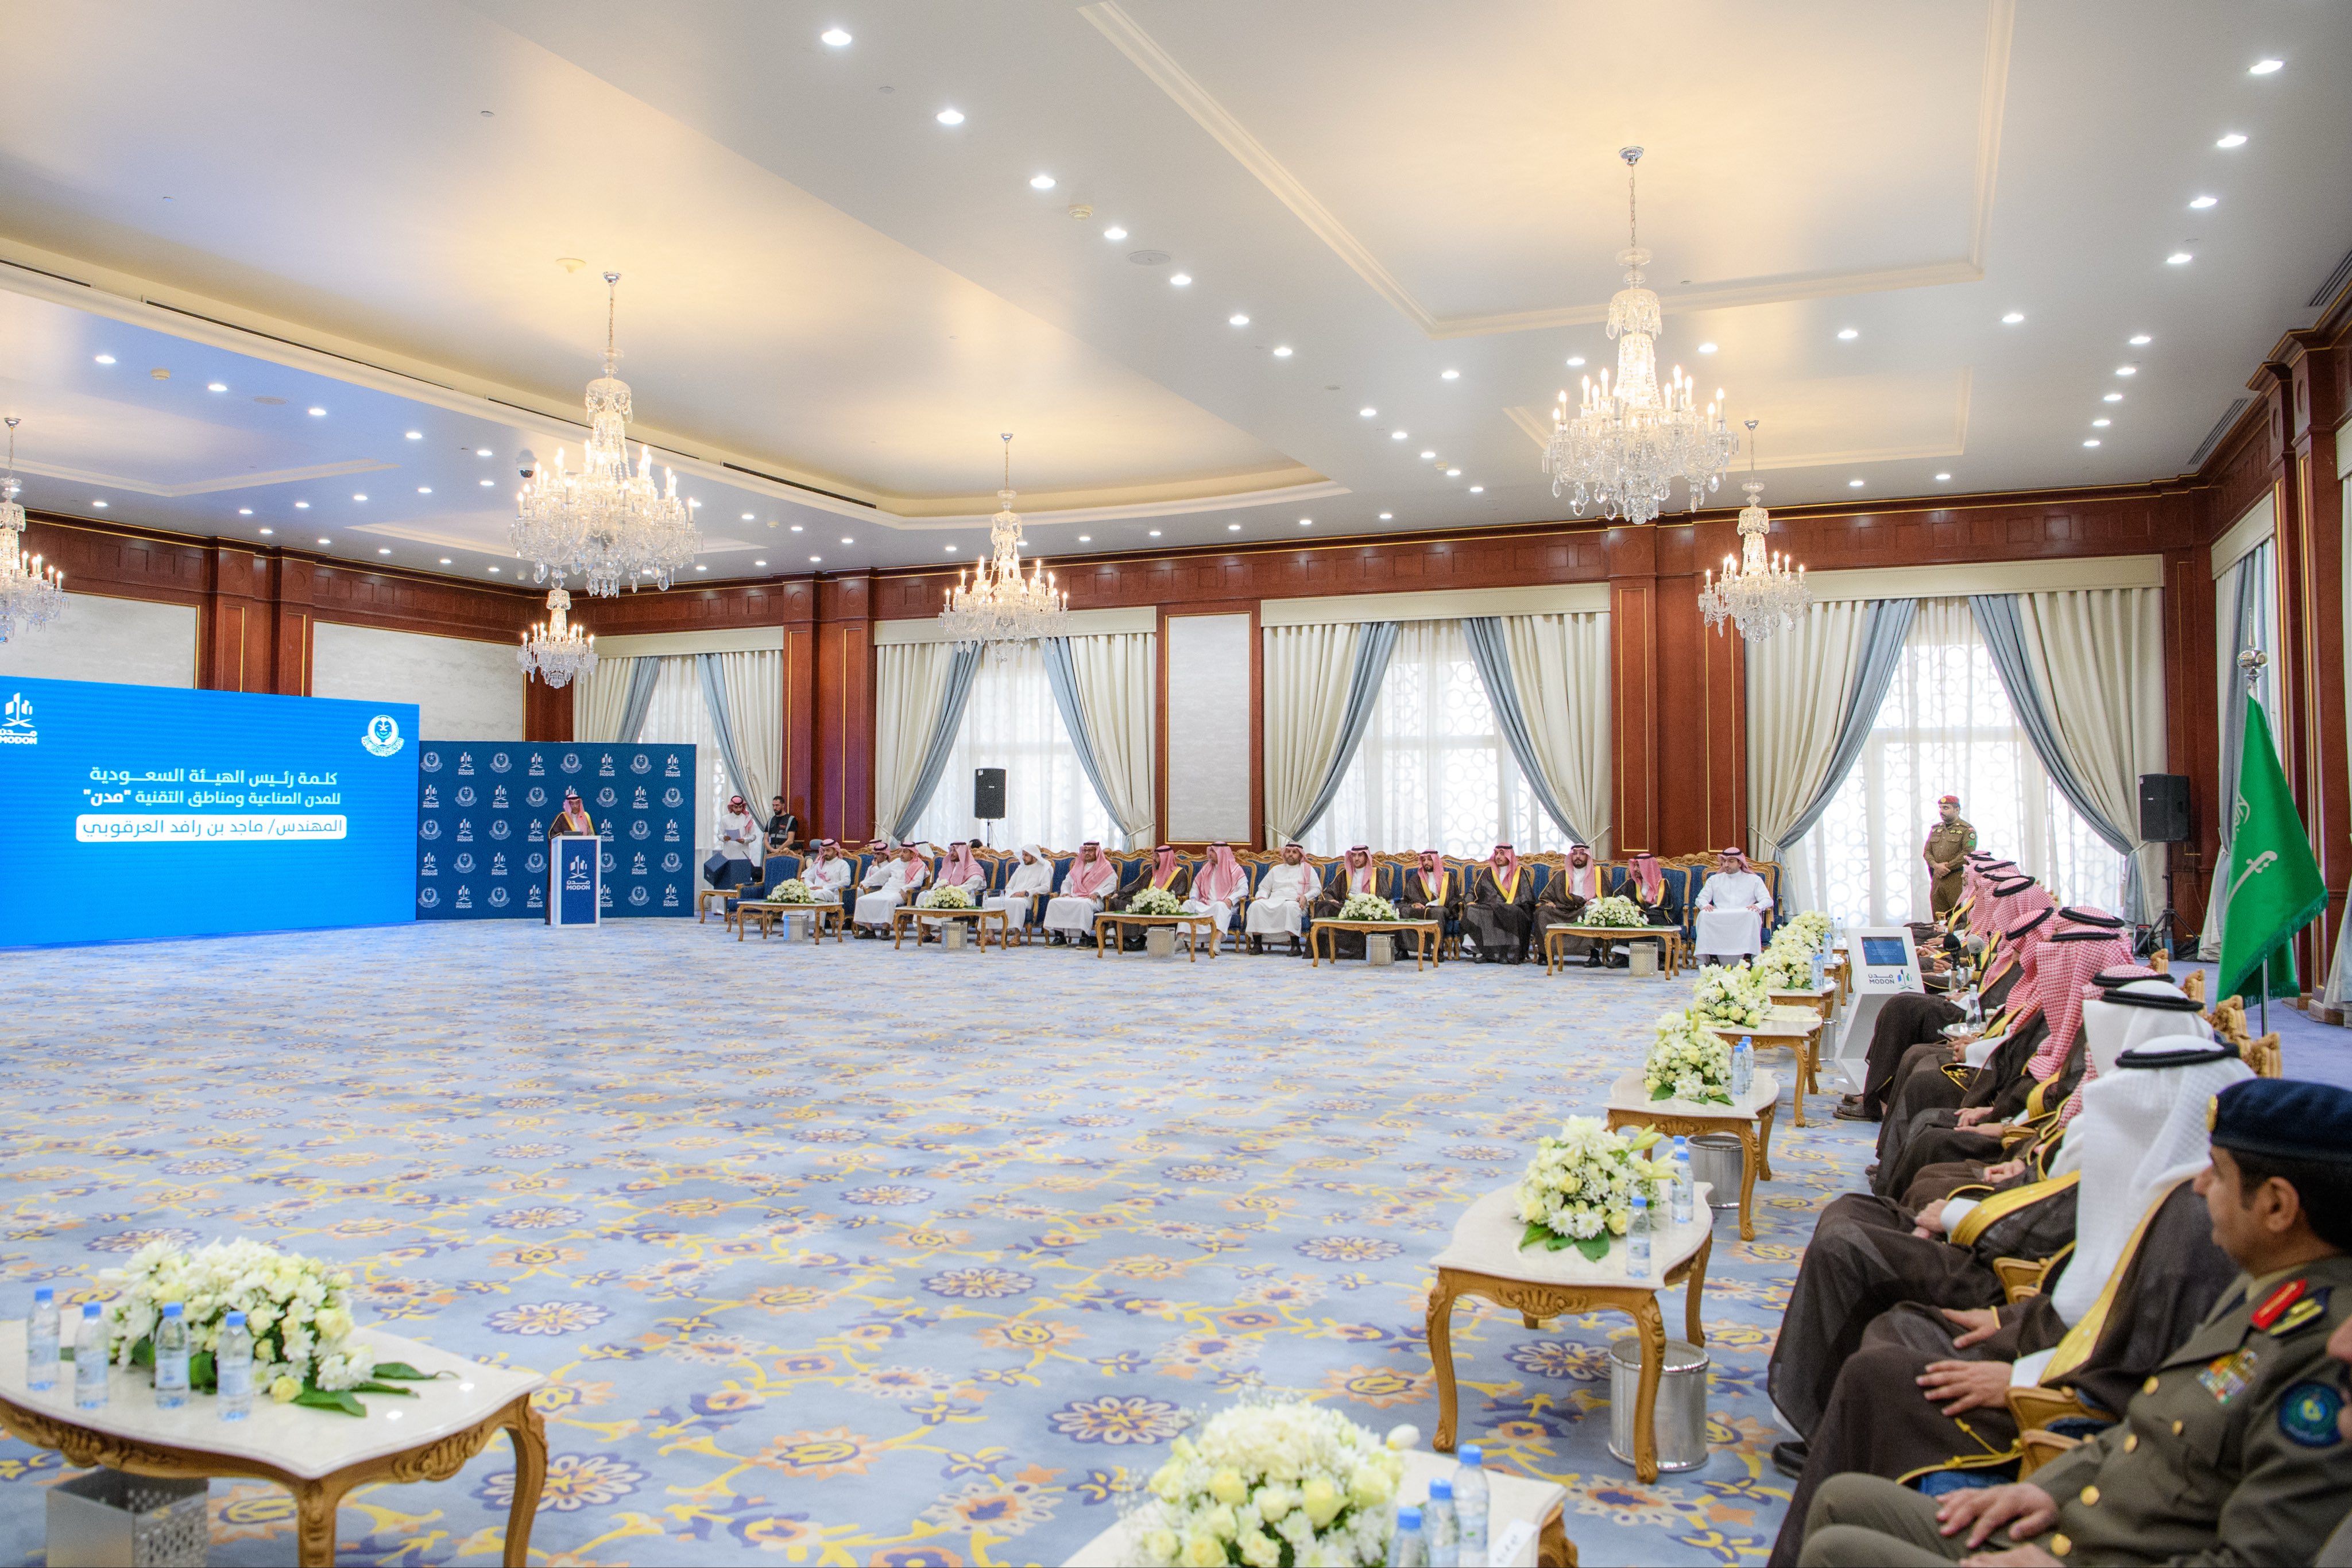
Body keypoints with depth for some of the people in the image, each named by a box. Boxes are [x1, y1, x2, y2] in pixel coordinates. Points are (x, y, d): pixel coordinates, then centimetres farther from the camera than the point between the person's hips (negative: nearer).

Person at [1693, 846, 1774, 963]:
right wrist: (1705, 905, -10)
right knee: (1704, 915, -33)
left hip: (1745, 920, -1)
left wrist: (1758, 906, -17)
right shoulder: (1714, 879, 27)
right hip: (1718, 921, 1)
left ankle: (1748, 957, -36)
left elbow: (1767, 900, 8)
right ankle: (1711, 959, -37)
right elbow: (1700, 899, 17)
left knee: (1753, 915, -37)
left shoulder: (1754, 880, 21)